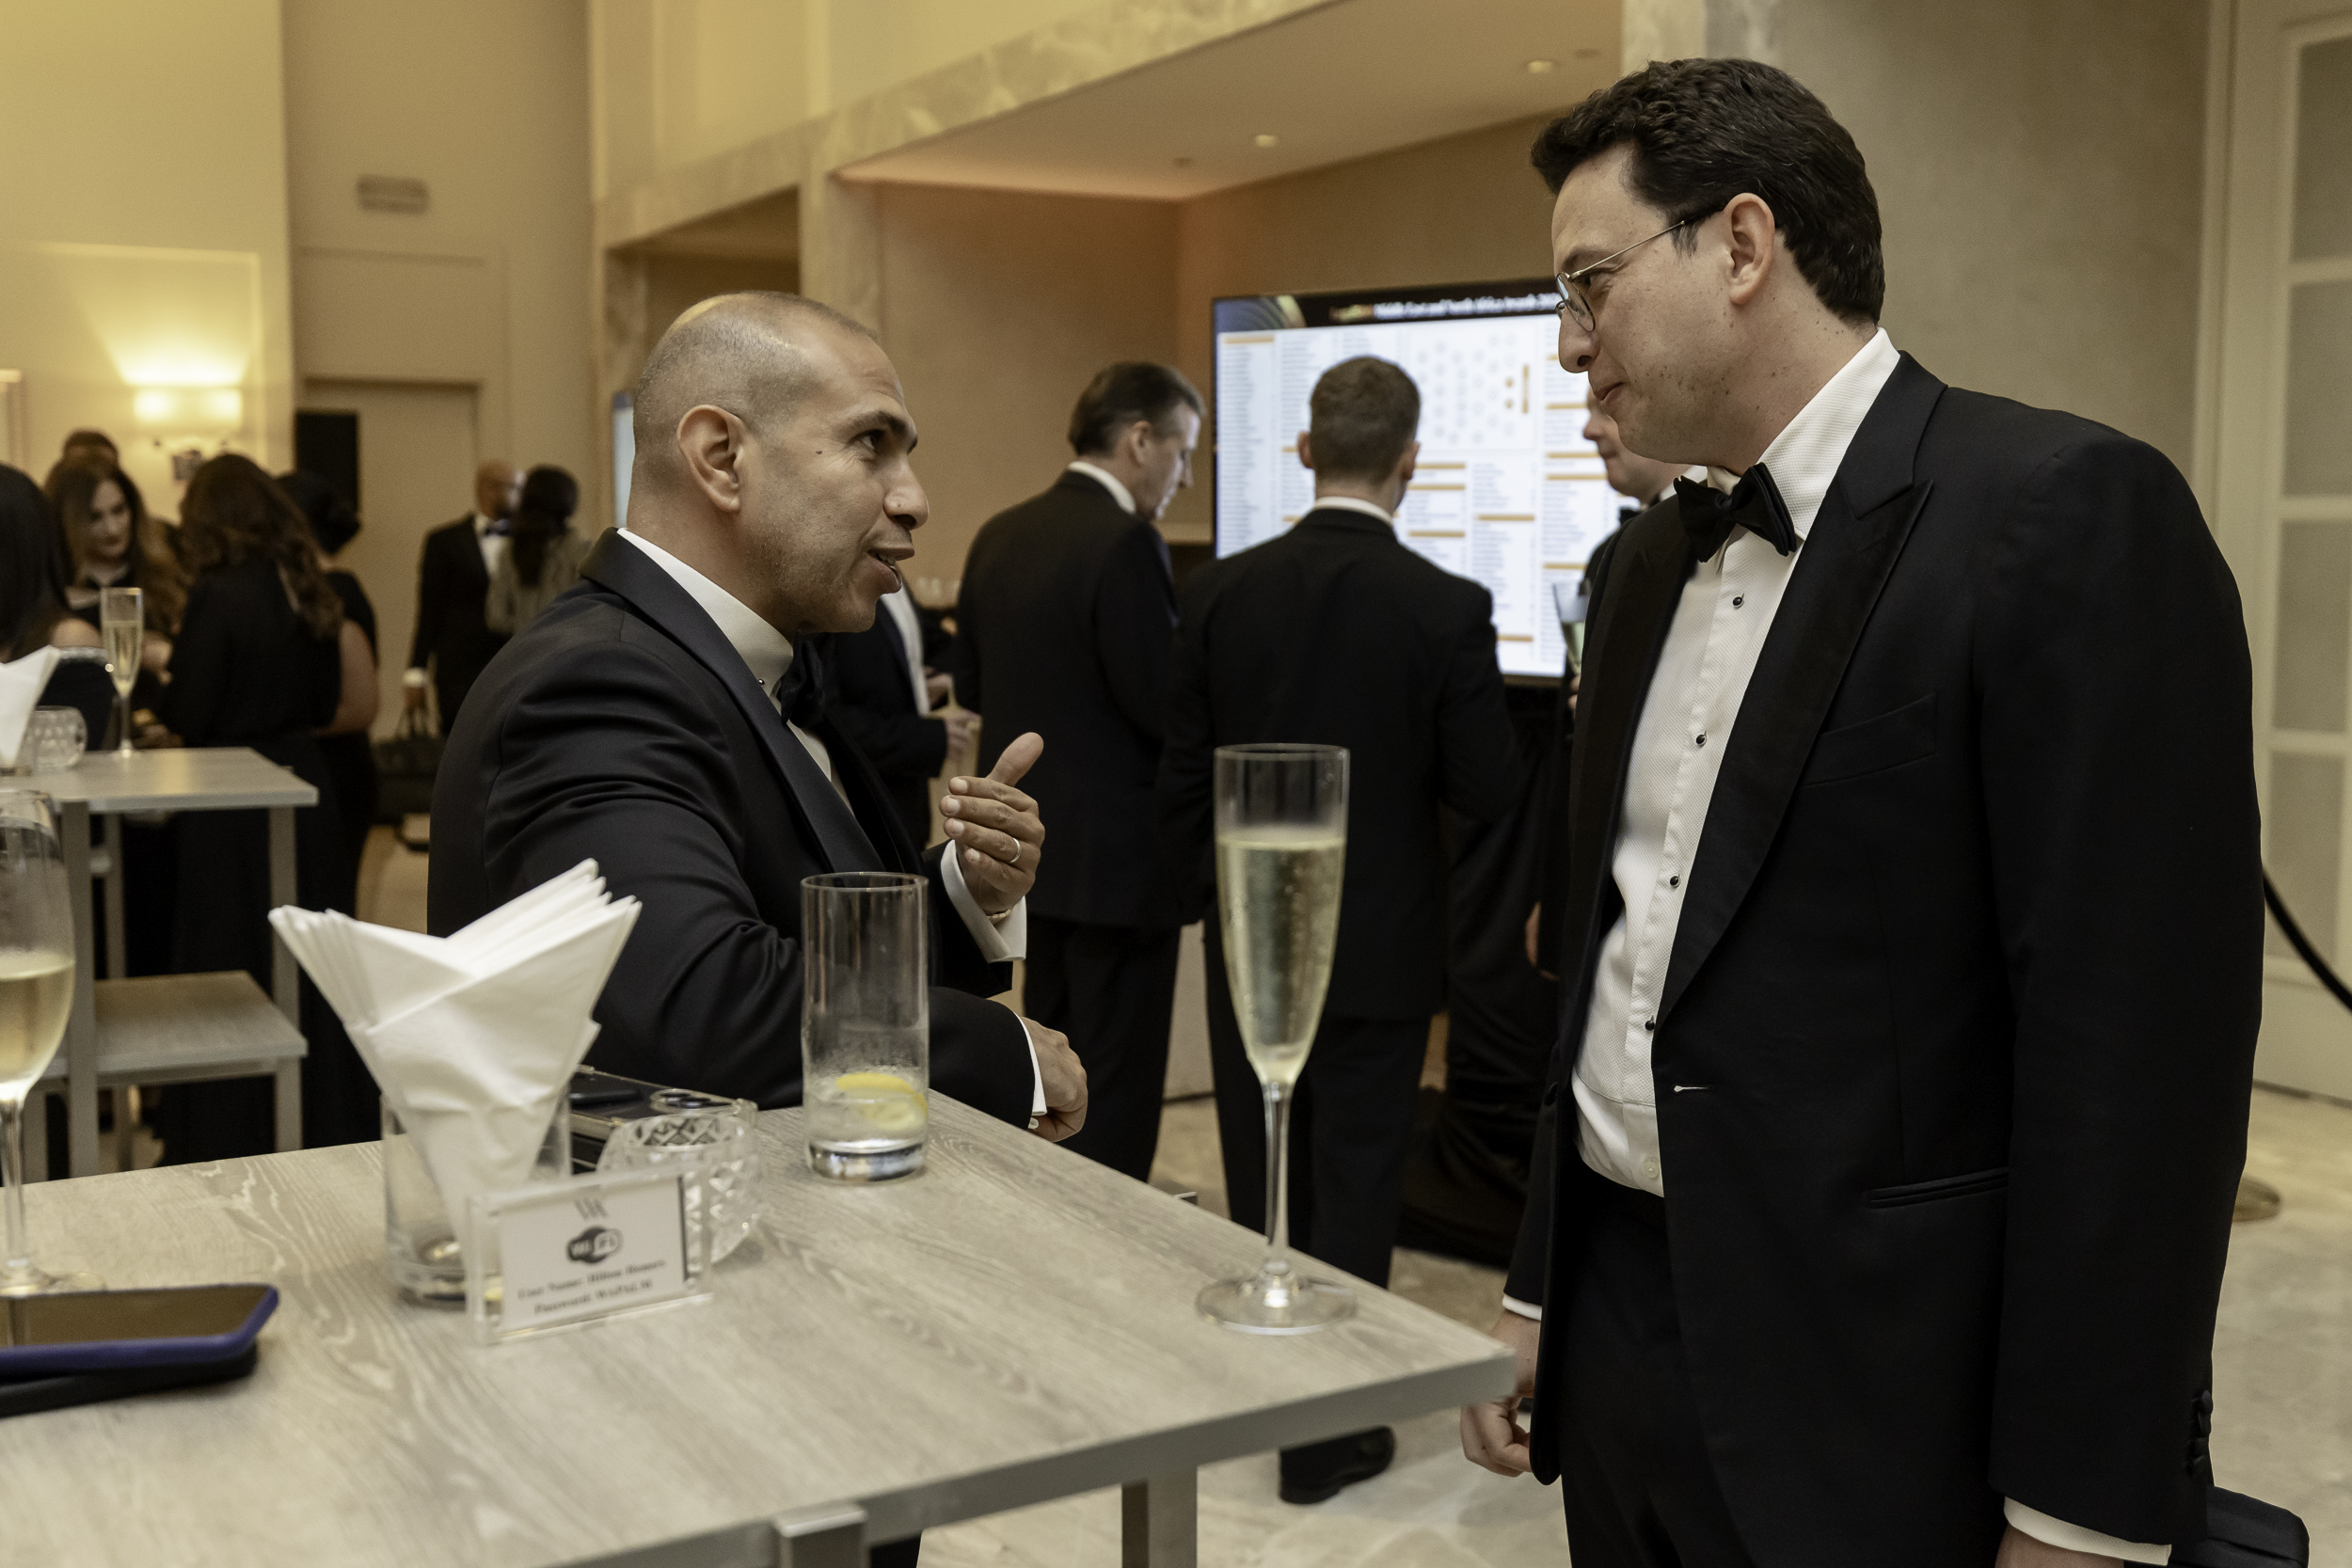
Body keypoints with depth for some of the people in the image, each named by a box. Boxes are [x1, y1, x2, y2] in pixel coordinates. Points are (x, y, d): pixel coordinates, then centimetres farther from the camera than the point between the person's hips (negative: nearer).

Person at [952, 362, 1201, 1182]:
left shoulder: (998, 535, 7)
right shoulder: (1125, 544, -19)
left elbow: (969, 682, 12)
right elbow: (1165, 707, -22)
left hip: (1030, 848, 9)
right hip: (1117, 859, -9)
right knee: (1118, 1085, 2)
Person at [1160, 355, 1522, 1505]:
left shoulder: (1218, 593, -6)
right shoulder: (1446, 609, -15)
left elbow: (1180, 784, -2)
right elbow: (1488, 791, -12)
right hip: (1380, 952, -3)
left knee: (1262, 1184, 16)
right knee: (1352, 1191, 8)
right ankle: (1326, 1436, 18)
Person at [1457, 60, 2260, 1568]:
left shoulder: (2069, 514, -13)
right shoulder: (1651, 564, 10)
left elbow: (2139, 1044, -18)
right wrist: (1538, 1290, 15)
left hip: (1872, 1404, -7)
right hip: (1619, 1337, 7)